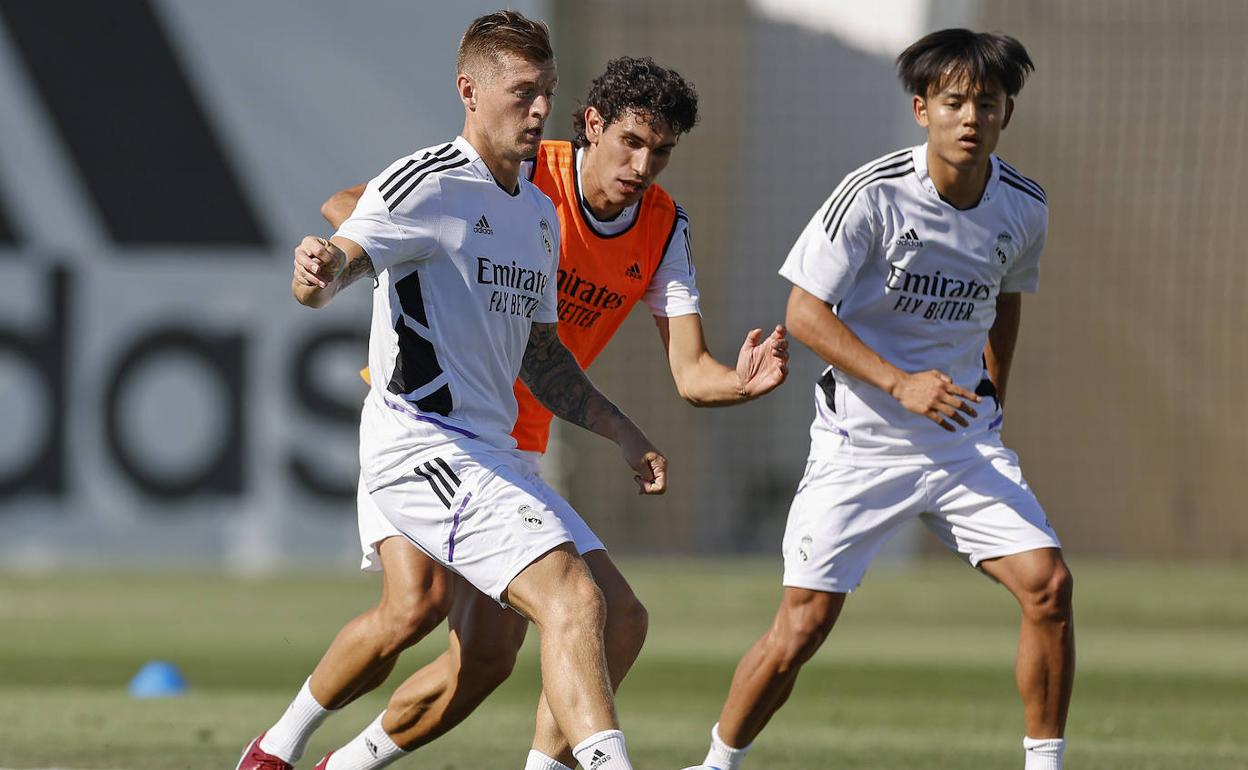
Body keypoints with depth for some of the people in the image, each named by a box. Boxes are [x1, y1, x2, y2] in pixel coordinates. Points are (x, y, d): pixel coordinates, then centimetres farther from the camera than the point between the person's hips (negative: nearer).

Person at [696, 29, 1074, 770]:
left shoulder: (1024, 207, -1)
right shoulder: (874, 194, -17)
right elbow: (805, 312, -14)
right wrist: (901, 383, -24)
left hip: (964, 442, 4)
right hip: (861, 441, -4)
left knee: (1048, 583, -12)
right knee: (804, 622, -6)